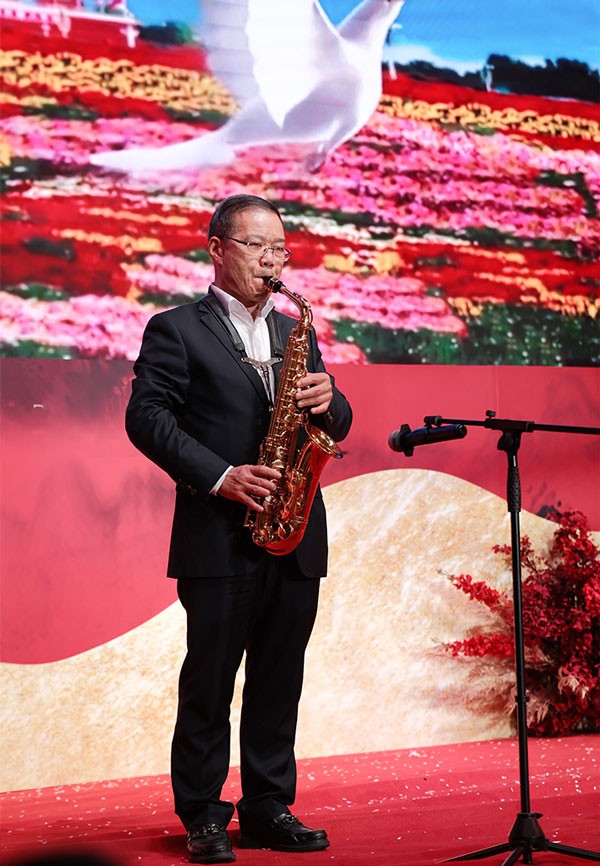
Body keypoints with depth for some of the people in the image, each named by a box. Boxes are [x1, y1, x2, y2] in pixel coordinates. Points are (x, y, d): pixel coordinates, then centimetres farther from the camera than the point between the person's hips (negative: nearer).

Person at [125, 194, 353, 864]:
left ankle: (269, 809, 17)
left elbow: (337, 424, 18)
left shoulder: (295, 332, 20)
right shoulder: (175, 330, 1)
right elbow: (146, 416, -9)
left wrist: (327, 401, -6)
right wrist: (218, 476, -18)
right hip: (219, 538, -5)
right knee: (209, 683, -1)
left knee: (279, 683, 9)